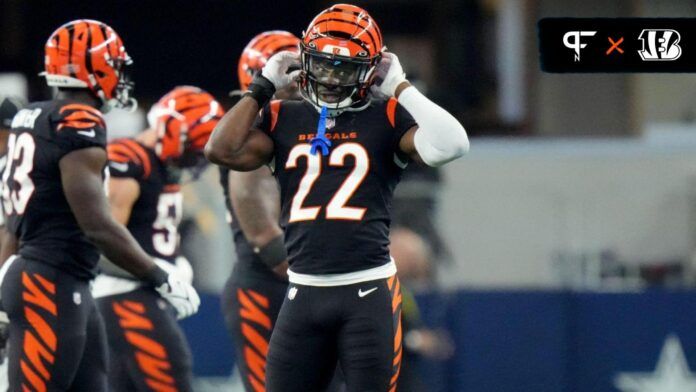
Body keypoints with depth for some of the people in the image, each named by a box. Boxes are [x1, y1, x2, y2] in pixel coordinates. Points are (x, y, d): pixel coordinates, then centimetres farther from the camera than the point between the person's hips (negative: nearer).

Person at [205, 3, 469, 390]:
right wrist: (262, 87, 2)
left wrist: (401, 87, -7)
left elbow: (450, 145, -16)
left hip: (368, 292, -3)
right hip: (304, 293, 3)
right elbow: (222, 150, -4)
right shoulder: (284, 119, 9)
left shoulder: (386, 119, 1)